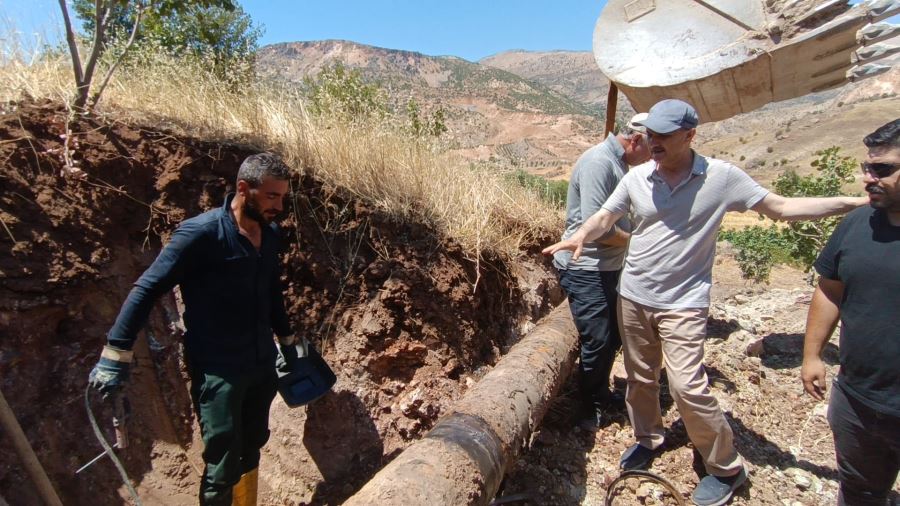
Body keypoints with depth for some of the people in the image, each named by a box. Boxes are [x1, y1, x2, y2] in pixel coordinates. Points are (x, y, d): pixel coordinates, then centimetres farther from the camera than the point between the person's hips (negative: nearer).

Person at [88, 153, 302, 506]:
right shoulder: (202, 233, -17)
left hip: (262, 364, 6)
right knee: (223, 466, 3)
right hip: (217, 371, -6)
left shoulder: (270, 235, 2)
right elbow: (147, 289, -12)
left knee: (251, 449, 21)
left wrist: (287, 340, 23)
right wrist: (116, 354, -13)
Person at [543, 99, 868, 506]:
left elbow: (781, 207, -3)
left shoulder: (721, 177, -9)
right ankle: (647, 439, 42)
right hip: (633, 297, 4)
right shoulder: (636, 178, -2)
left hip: (684, 303, -3)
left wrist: (854, 202, -10)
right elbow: (604, 217, 5)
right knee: (640, 378, 16)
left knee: (687, 386, -9)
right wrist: (579, 237, -15)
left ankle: (726, 468, 17)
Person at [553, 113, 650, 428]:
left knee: (613, 336, 20)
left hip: (608, 267, 10)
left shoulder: (619, 164, 11)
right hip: (584, 269, -10)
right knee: (597, 341, 0)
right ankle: (591, 406, 23)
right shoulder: (598, 162, -20)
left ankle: (601, 393, 40)